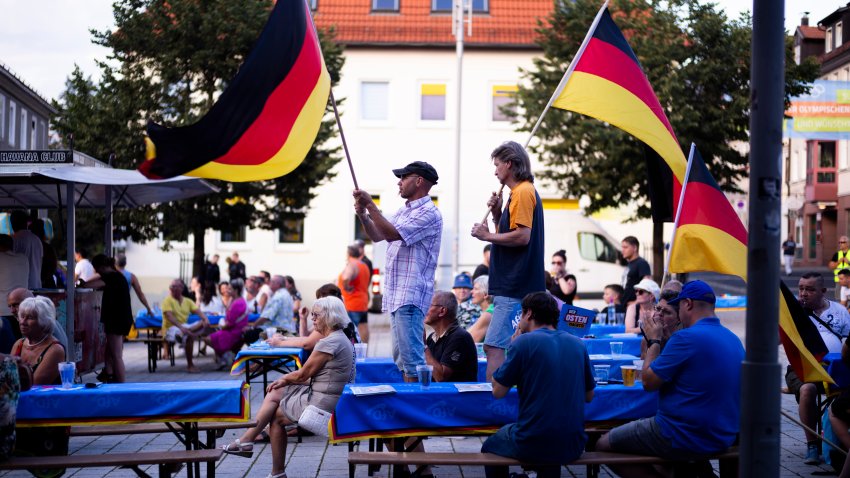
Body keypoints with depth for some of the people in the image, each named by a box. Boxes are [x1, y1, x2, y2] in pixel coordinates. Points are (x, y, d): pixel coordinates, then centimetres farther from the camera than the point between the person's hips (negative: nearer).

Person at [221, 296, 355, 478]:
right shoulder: (339, 338, 12)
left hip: (322, 403, -10)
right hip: (325, 397, 10)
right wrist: (286, 380, 7)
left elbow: (302, 375, -13)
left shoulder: (330, 343, -21)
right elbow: (310, 375, 15)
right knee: (274, 394, 10)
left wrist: (285, 378, 6)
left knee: (276, 416, 3)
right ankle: (247, 440, 9)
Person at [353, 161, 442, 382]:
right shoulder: (403, 211, 19)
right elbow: (377, 236, 21)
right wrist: (363, 215, 4)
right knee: (400, 355, 12)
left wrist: (370, 205, -15)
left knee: (411, 355, -11)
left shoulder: (428, 214, -12)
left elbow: (391, 233, -21)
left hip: (411, 295, -10)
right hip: (395, 294, 10)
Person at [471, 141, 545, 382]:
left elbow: (522, 236, -21)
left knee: (494, 348, -14)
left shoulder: (523, 192, -12)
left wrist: (487, 235, -12)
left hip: (514, 289, -11)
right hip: (514, 287, 11)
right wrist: (497, 214, 9)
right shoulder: (522, 191, 20)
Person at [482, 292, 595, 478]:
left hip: (532, 447, -5)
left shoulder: (524, 342, -9)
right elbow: (589, 396, 16)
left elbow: (498, 391, -3)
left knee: (489, 448, 26)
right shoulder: (578, 344, 5)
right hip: (572, 447, 5)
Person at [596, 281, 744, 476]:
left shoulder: (686, 337, -20)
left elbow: (648, 381, -12)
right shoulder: (733, 339, 6)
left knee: (603, 445, 3)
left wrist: (654, 341, 1)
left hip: (685, 439, -9)